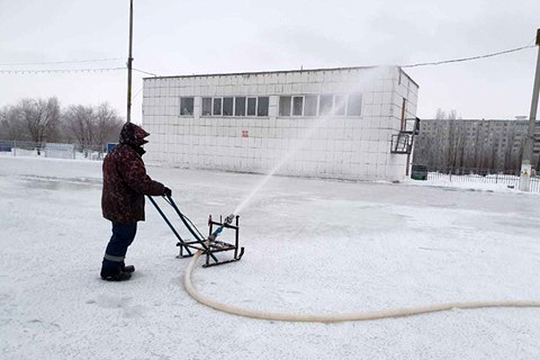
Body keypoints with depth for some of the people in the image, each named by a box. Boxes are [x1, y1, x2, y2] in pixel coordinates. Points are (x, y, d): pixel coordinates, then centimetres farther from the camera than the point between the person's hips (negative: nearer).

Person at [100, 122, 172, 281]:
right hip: (125, 206, -11)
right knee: (123, 237, 1)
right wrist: (162, 189, -15)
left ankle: (117, 265, 36)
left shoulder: (114, 153, 14)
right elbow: (141, 182, -27)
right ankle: (110, 271, 11)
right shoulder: (129, 156, -22)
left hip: (115, 204, 11)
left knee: (121, 236, 22)